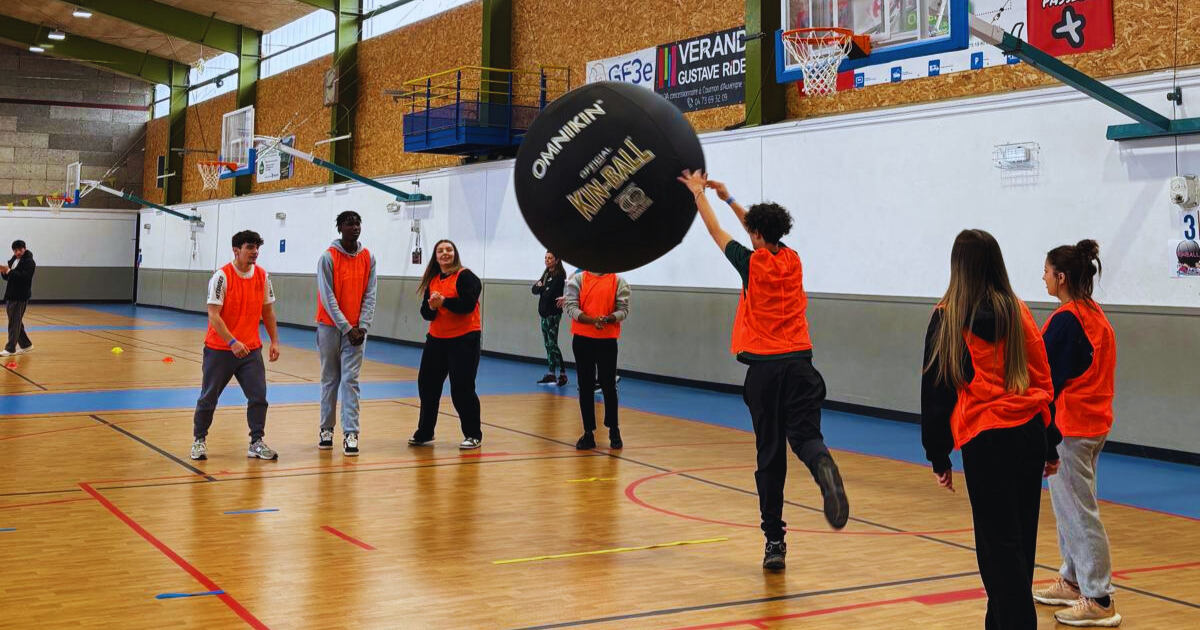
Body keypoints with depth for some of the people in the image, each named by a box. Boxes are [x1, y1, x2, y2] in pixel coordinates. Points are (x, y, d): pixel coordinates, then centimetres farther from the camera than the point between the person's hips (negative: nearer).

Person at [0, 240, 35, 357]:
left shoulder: (29, 262, -9)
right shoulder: (13, 260, 16)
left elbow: (24, 276, -22)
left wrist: (9, 271, -25)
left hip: (20, 297, -8)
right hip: (11, 295, 8)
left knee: (14, 322, -8)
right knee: (16, 322, 12)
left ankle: (10, 349, -7)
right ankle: (26, 344, 22)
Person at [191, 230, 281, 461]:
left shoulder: (262, 276, 2)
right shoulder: (222, 276, -13)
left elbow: (267, 311, 11)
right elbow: (213, 315, -17)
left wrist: (275, 341, 5)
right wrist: (232, 342, -26)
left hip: (251, 349, 4)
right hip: (219, 349, -4)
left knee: (258, 396, -4)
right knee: (209, 398, 7)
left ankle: (256, 443, 5)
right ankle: (199, 441, 23)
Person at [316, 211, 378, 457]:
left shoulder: (368, 258, 3)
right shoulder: (328, 257, -8)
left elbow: (369, 295, 3)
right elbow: (327, 298, -10)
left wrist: (363, 326, -8)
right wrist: (346, 327, -14)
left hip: (356, 329, 2)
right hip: (330, 326, -2)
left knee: (350, 380, -3)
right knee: (330, 379, 8)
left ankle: (350, 434, -6)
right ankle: (326, 429, 19)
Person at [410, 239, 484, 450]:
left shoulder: (465, 276, -9)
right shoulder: (432, 280, 10)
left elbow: (468, 304, -21)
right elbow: (425, 312, 9)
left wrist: (443, 301, -20)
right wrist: (431, 307, -12)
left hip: (464, 340, -7)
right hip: (436, 339, 7)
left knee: (462, 388, -7)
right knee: (426, 384, 8)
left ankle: (473, 435, 6)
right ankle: (424, 433, 22)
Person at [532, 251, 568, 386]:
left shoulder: (559, 275, -10)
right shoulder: (546, 274, 15)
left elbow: (550, 292, -19)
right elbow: (535, 289, 8)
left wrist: (541, 288, 0)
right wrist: (542, 288, -12)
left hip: (553, 313, -8)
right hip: (544, 312, 8)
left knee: (552, 343, -9)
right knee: (548, 344, 8)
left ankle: (562, 374, -6)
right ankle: (551, 374, 11)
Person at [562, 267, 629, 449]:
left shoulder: (618, 281, 3)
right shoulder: (578, 279, 4)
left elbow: (623, 310, 0)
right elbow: (569, 306, -5)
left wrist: (608, 319, -21)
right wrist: (592, 320, -19)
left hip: (607, 340, -1)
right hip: (582, 339, 1)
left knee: (608, 386, 1)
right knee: (585, 387, 5)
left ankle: (614, 430, 16)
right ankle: (588, 432, 12)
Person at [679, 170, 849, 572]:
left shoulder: (752, 263, -1)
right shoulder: (792, 260, 10)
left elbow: (716, 231, 14)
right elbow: (765, 230, 29)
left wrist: (698, 193, 29)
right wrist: (728, 198, 38)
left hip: (764, 367, -2)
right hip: (799, 362, 2)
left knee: (771, 454, 3)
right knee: (806, 435, -3)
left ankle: (774, 541, 5)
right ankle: (824, 467, -41)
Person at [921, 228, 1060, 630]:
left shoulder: (948, 317, -4)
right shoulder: (1018, 311, 7)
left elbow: (936, 390, -1)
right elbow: (1043, 379, 9)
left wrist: (938, 457, 6)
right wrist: (1050, 446, 16)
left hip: (986, 441, -5)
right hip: (1031, 432, 5)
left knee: (998, 544, 1)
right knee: (1021, 539, 13)